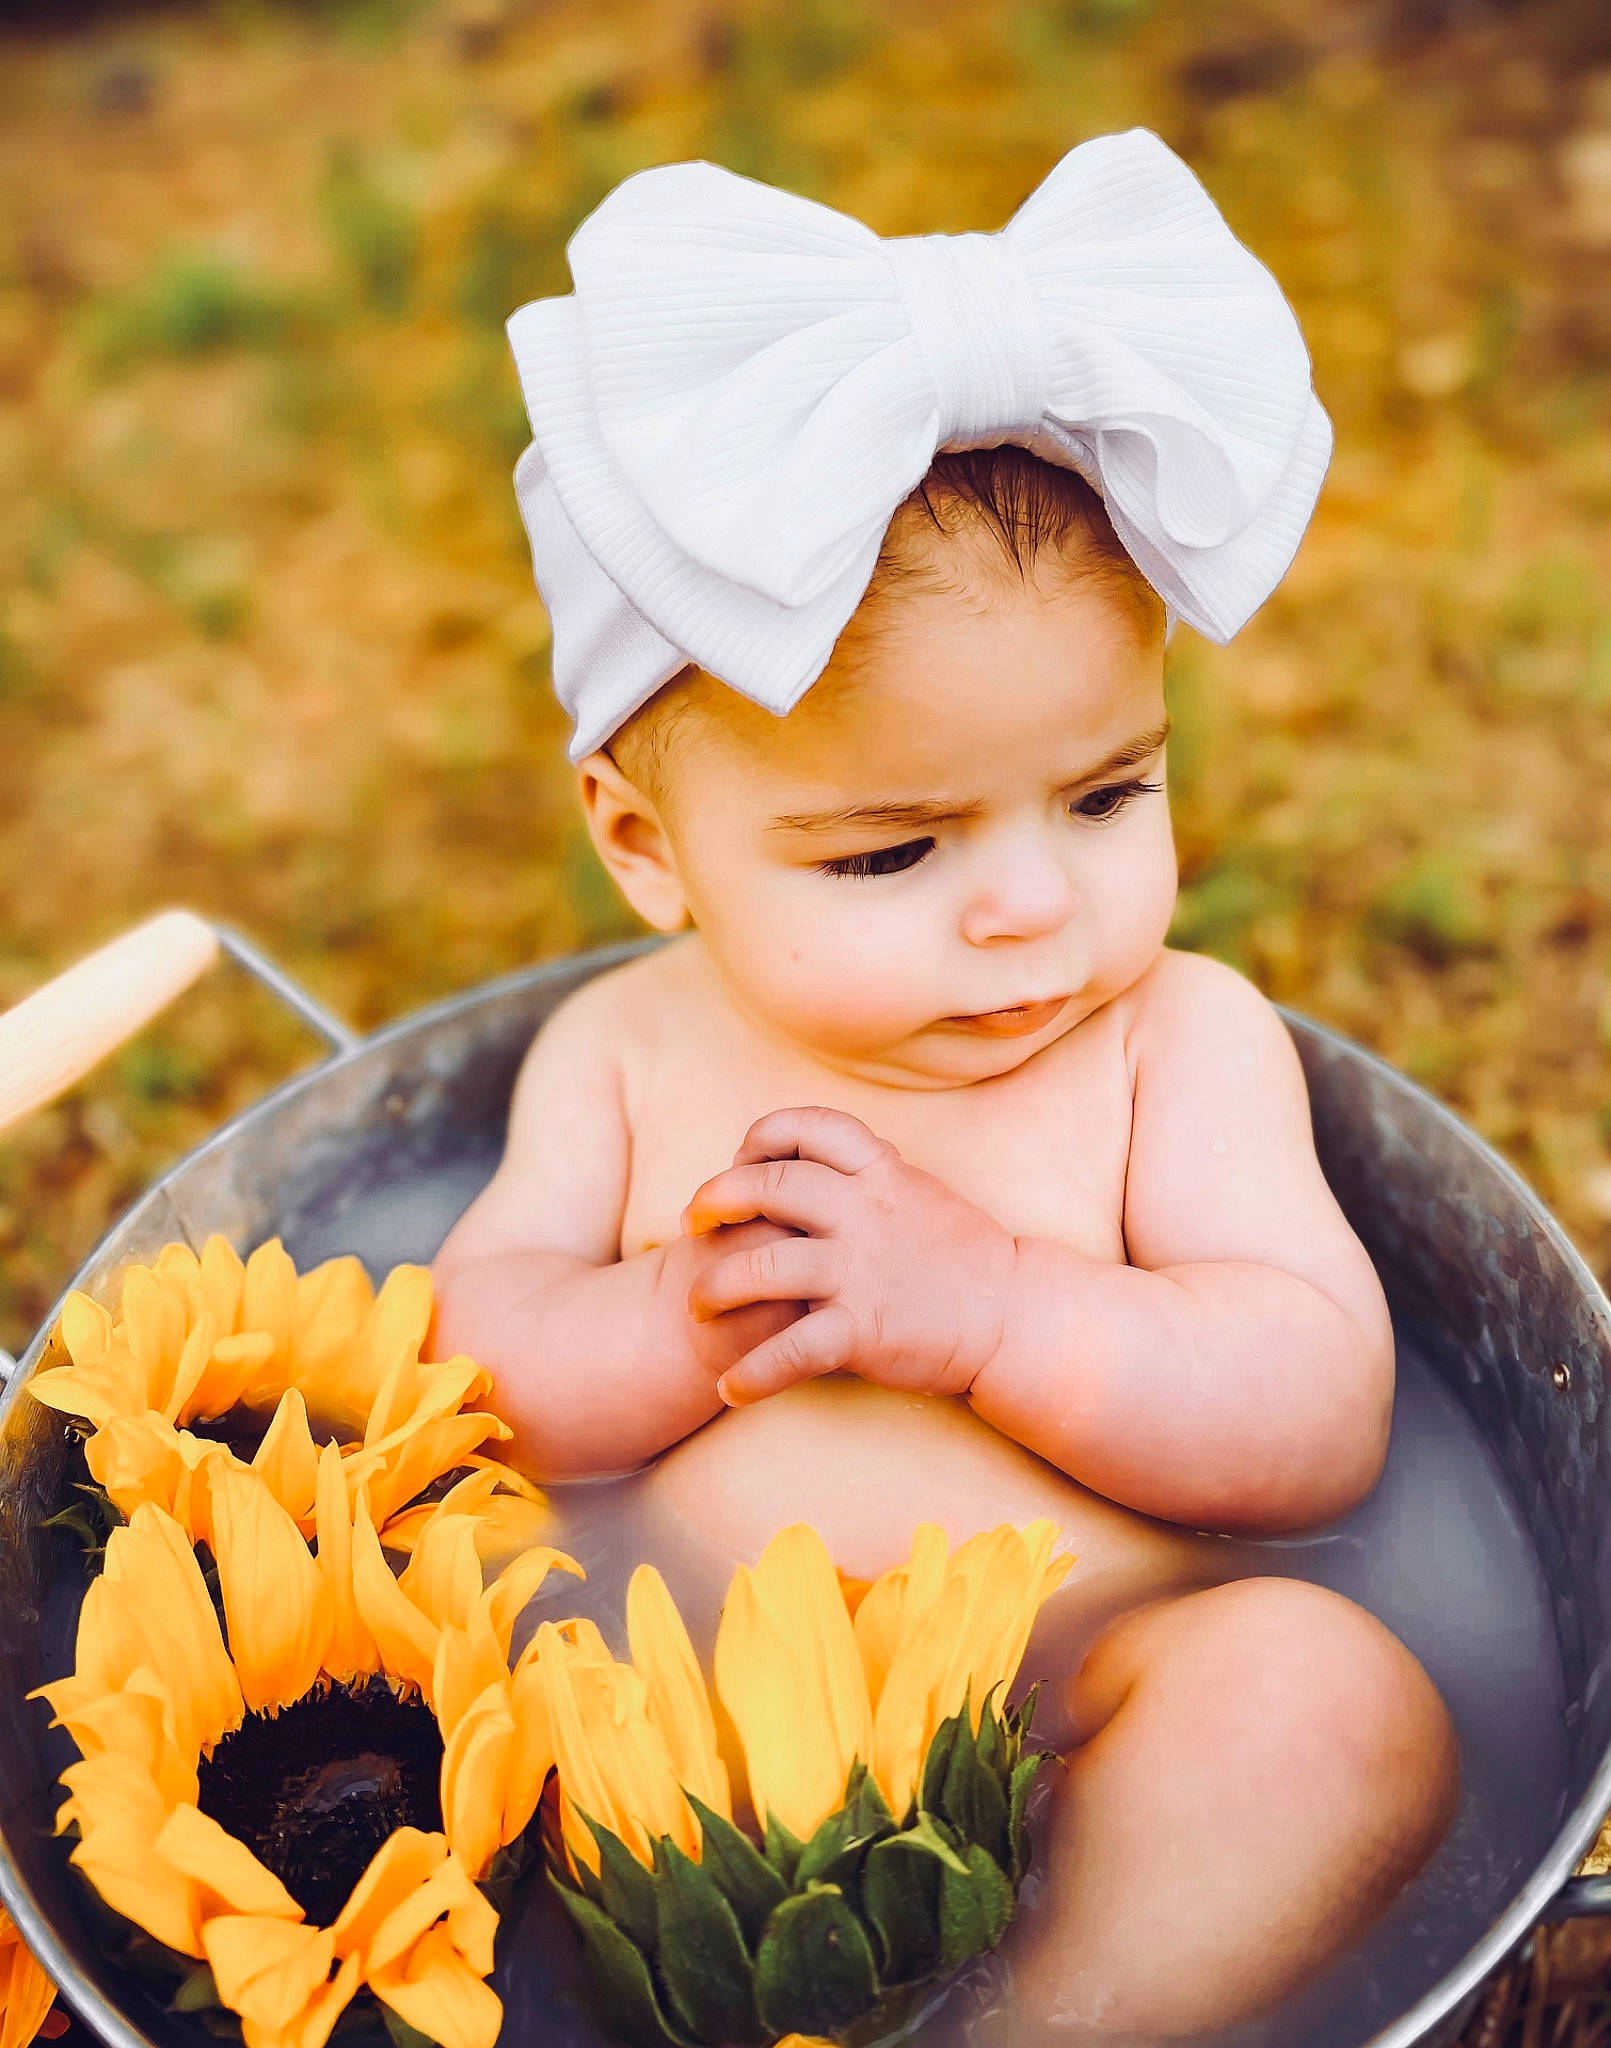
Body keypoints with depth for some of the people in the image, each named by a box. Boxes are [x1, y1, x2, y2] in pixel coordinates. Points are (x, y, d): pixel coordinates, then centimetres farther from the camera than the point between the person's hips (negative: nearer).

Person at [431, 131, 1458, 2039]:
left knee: (1327, 1685, -28)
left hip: (1077, 1720, -2)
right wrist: (685, 1319, -19)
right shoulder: (621, 1053, 4)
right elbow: (470, 1366, 1)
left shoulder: (1181, 1040, -1)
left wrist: (977, 1303, -23)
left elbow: (1325, 1418, -10)